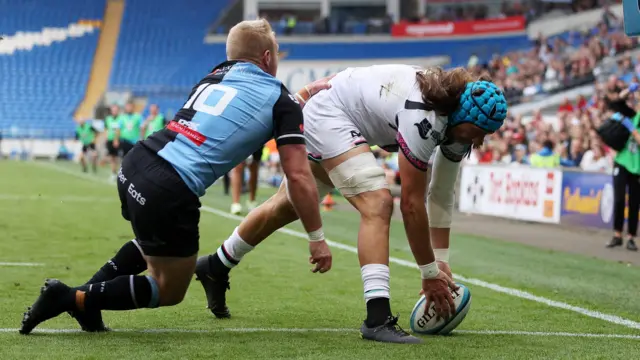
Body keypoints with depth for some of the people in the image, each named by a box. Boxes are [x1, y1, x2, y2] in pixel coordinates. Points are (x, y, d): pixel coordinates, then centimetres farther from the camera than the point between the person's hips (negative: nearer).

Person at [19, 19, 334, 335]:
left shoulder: (219, 74, 19)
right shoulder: (282, 101, 2)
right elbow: (298, 176, -1)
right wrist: (317, 238, 7)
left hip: (134, 165, 7)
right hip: (169, 193, -7)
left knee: (156, 242, 39)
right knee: (170, 292, 15)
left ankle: (90, 290, 23)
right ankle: (72, 298, 2)